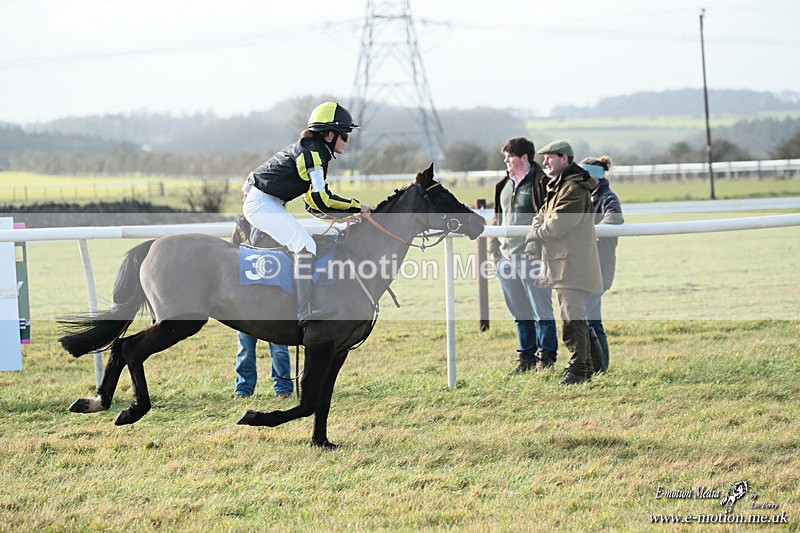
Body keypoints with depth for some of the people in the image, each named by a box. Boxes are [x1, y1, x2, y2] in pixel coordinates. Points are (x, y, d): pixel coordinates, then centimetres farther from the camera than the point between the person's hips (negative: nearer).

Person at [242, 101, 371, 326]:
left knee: (304, 246, 15)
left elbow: (313, 202, 20)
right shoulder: (312, 153, -15)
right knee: (305, 248, -20)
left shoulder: (314, 152, 17)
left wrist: (348, 214, 11)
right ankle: (304, 311, -28)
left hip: (269, 204, 11)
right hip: (262, 203, -11)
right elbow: (321, 199, -22)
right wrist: (357, 208, -12)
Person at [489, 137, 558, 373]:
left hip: (531, 257, -8)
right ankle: (526, 357, 21)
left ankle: (546, 358, 5)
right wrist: (494, 249, 14)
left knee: (541, 309, -2)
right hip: (507, 256, 8)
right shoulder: (504, 185, 16)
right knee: (520, 312, 13)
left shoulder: (539, 183, -8)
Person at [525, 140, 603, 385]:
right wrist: (534, 236, -2)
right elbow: (542, 215, 18)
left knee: (573, 318, -11)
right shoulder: (557, 186, 19)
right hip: (563, 262, 11)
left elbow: (558, 224, -21)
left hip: (572, 264, -11)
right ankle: (584, 367, 21)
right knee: (575, 317, 15)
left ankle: (578, 370, -9)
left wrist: (537, 234, -3)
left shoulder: (574, 188, -15)